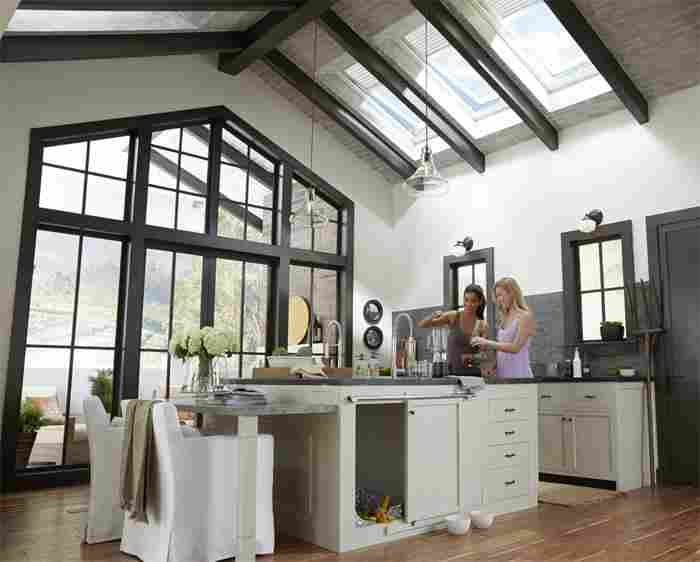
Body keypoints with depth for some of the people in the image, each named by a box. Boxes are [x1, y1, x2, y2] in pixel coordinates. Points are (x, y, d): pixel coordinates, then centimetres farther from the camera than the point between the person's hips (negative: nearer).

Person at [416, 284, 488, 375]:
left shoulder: (482, 325, 1)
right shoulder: (453, 317, 0)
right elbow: (421, 325, -3)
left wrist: (473, 357, -19)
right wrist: (432, 316, -23)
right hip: (451, 372, 0)